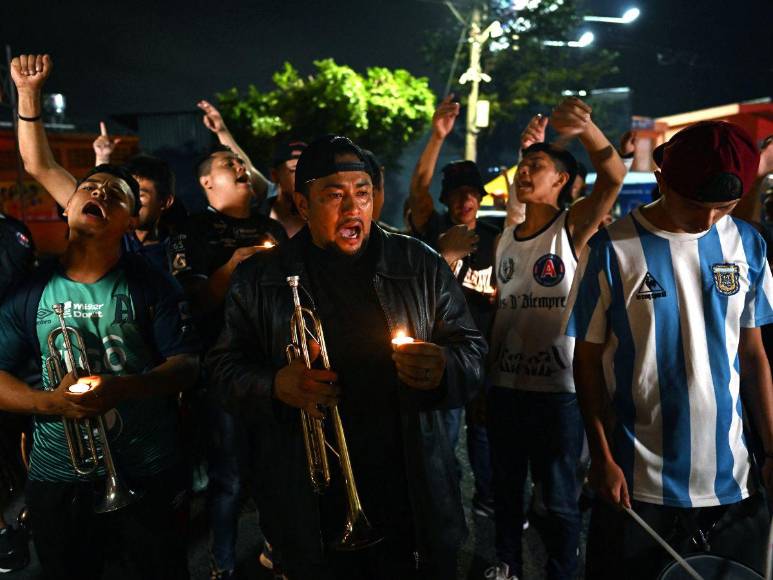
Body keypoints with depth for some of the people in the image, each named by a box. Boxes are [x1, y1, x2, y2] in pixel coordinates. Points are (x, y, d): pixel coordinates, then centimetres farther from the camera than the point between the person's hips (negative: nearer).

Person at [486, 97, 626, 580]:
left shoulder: (573, 227, -7)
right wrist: (482, 376, 13)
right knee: (507, 484, 19)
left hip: (558, 386, -6)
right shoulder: (505, 240, 10)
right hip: (504, 382, 6)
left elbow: (614, 176, -24)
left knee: (559, 494, 7)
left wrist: (585, 127, -42)